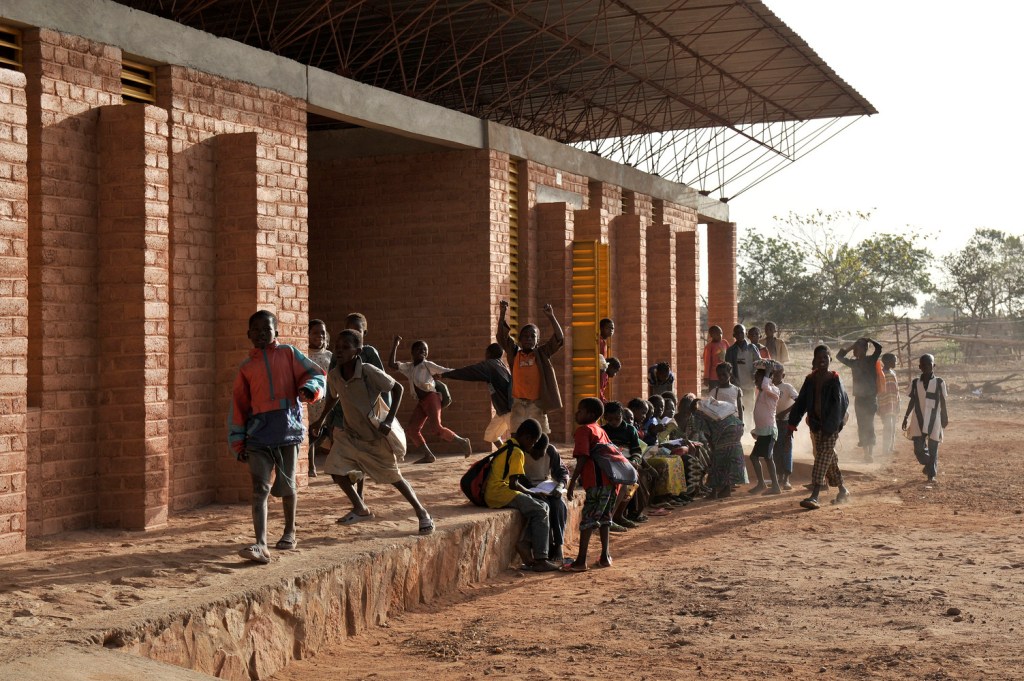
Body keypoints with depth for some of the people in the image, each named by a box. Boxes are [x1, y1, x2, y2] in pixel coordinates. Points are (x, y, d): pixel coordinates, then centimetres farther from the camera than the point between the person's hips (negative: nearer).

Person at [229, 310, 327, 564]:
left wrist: (309, 389, -20)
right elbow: (238, 405, 13)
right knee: (260, 489, -9)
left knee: (286, 485, 11)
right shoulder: (246, 367, 13)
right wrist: (238, 442, 9)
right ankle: (261, 545, -16)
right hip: (258, 433, 1)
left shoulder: (288, 353, 9)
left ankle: (289, 532, 33)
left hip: (288, 429, -1)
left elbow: (316, 374, 3)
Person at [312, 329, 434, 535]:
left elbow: (398, 388, -17)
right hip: (349, 433, 5)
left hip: (376, 435, -5)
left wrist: (389, 420, -24)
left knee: (393, 476, 0)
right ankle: (361, 510, 15)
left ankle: (421, 512, 17)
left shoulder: (369, 372, -27)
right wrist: (322, 419, 10)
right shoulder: (333, 376, -10)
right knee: (336, 469, -5)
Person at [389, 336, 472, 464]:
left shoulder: (427, 365, 2)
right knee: (411, 429, -2)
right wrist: (395, 345, 9)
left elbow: (446, 371, -1)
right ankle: (428, 455, 2)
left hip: (431, 398, -7)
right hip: (420, 402, 7)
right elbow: (392, 364, 10)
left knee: (437, 427, -20)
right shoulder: (409, 367, 17)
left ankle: (462, 441, -5)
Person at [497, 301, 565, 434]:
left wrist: (551, 317, -20)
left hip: (537, 403, 0)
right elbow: (502, 337, -4)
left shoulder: (542, 353, 2)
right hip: (518, 403, 1)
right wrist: (502, 313, -17)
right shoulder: (514, 353, 4)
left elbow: (558, 339, -8)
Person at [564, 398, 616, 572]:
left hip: (598, 482, -9)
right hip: (611, 479, 9)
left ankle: (581, 561, -8)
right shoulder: (601, 431, 21)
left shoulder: (583, 430, -4)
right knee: (604, 518, 18)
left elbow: (582, 458, -13)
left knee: (588, 520, -7)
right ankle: (605, 556, 21)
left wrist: (572, 483, -14)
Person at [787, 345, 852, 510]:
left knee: (822, 460, -12)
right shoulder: (811, 380, 8)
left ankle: (814, 497, -18)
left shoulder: (834, 380, -8)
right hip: (816, 425, 6)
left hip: (831, 427, -6)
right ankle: (843, 491, 29)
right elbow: (801, 402, 8)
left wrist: (829, 427, -22)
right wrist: (792, 423, 2)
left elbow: (839, 405, -14)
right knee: (829, 460, 14)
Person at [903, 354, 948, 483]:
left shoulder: (939, 382, -1)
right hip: (918, 421, 2)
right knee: (918, 448, -2)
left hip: (934, 420, -2)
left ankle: (931, 474, 11)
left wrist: (945, 418, 4)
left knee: (933, 448, 0)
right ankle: (928, 464, 27)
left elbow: (943, 402, 5)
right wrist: (906, 417, 7)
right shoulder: (915, 383, 4)